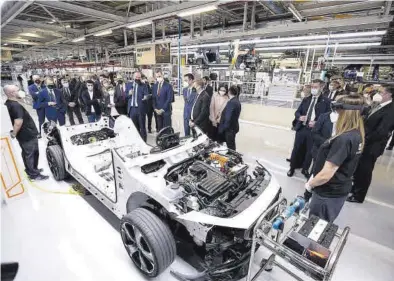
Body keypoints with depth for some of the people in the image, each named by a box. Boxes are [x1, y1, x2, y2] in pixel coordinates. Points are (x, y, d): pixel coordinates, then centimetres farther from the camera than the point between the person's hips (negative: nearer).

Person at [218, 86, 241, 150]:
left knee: (230, 146, 1)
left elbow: (228, 117, -22)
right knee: (232, 145, 19)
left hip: (230, 128, -9)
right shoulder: (237, 101, 8)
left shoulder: (231, 102, -20)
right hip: (234, 126, 9)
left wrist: (222, 128, -14)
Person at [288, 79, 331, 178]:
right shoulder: (306, 99, 11)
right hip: (301, 128, 3)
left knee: (310, 151, 9)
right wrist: (299, 117, -10)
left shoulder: (326, 101, -2)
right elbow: (297, 112, 13)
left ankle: (305, 169, 29)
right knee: (296, 149, 9)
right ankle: (292, 168, 26)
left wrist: (316, 123, -19)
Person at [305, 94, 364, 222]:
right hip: (340, 189, 8)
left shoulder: (343, 139, -29)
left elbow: (326, 175, -28)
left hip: (328, 193, -8)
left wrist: (310, 184, -9)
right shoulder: (357, 135, 0)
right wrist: (314, 177, 7)